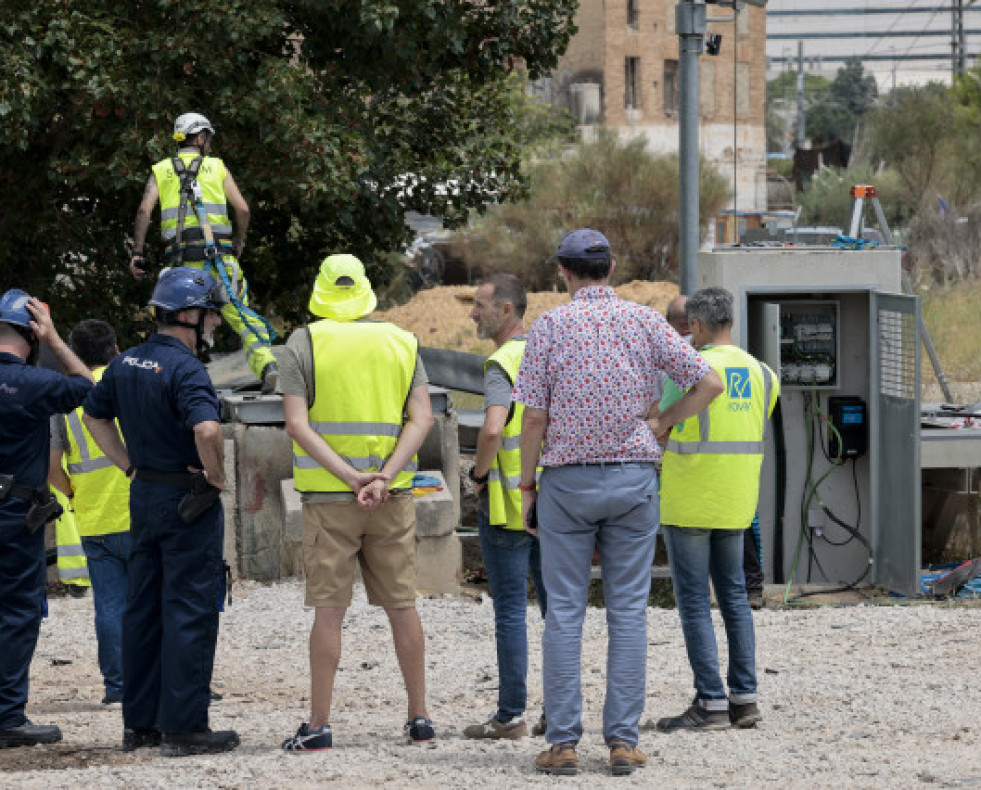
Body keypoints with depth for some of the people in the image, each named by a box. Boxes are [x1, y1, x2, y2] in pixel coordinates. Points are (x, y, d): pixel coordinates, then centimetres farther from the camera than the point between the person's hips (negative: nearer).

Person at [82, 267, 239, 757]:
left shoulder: (126, 364, 8)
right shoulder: (185, 369, -19)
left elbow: (94, 416, 21)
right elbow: (206, 429, -34)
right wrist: (216, 474, -17)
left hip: (143, 495, 8)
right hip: (189, 502, -8)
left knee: (142, 609, 13)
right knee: (190, 612, -3)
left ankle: (139, 722, 17)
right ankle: (183, 727, -4)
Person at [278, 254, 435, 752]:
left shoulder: (304, 343, -1)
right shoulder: (402, 343, 8)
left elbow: (296, 424, -11)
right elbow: (421, 419, -3)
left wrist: (350, 476, -16)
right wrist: (383, 477, -13)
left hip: (328, 496, -2)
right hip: (393, 497, 3)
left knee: (329, 609, -2)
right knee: (402, 605, 9)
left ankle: (319, 724, -3)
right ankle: (419, 717, 12)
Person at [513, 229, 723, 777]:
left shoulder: (551, 326, -4)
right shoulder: (645, 322, 1)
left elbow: (534, 418, -5)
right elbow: (709, 383, -1)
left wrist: (526, 487, 5)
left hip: (568, 481, -1)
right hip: (634, 477, 1)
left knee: (565, 613, 2)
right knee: (629, 612, 4)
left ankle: (564, 742, -1)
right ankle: (623, 741, 0)